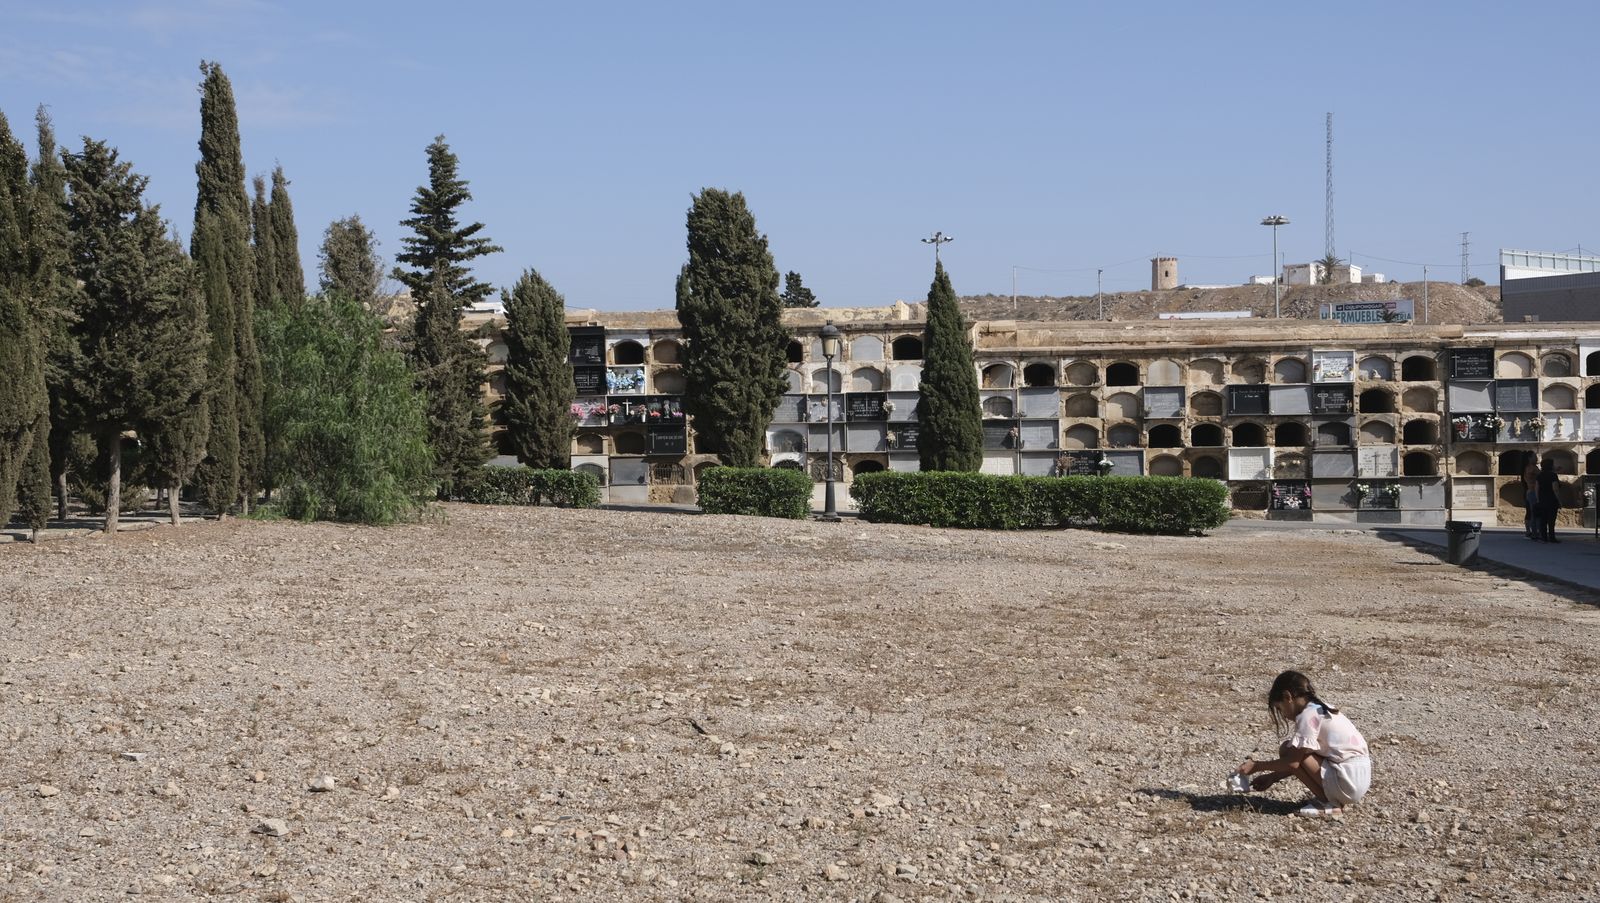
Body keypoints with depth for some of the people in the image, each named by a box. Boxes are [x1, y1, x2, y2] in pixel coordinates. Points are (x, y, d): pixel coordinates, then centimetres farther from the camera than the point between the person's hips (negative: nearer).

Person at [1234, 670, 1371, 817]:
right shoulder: (1321, 708, 15)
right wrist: (1272, 777, 20)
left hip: (1348, 782, -10)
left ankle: (1329, 803, -3)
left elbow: (1293, 761, -14)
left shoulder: (1308, 716, -14)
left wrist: (1256, 766, -3)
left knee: (1287, 751, -8)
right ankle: (1339, 799, 10)